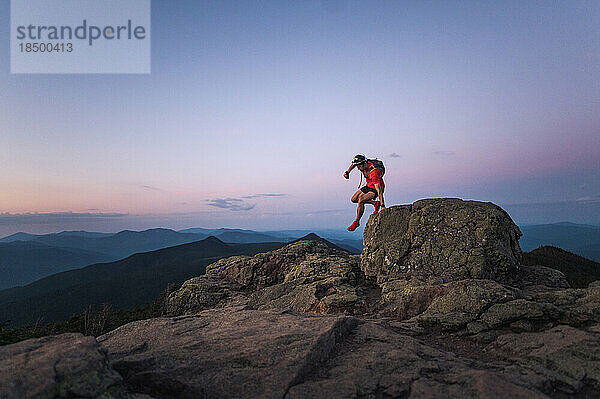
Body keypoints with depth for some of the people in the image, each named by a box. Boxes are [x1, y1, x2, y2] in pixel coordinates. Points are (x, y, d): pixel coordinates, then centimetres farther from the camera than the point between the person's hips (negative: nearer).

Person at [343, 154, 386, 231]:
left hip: (375, 189, -8)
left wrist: (382, 205, -37)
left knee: (360, 200, -28)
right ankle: (375, 203, 11)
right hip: (368, 186, 9)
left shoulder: (373, 173, -36)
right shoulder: (363, 165, -14)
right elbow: (353, 164, 12)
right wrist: (347, 172, 5)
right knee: (354, 199, 3)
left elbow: (379, 190, -37)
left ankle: (357, 222, -10)